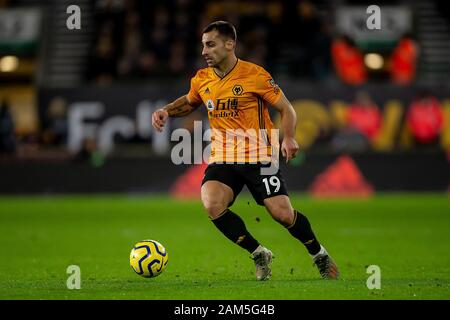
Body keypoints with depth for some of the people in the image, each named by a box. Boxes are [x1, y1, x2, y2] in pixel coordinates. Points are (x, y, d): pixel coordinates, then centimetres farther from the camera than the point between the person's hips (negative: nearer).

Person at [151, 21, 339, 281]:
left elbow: (286, 108, -2)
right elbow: (189, 103, 27)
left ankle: (321, 256, 18)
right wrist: (166, 111, 8)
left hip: (258, 157, -4)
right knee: (212, 205, -24)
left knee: (283, 214, -12)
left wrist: (289, 138, -18)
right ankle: (260, 255, -5)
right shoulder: (202, 80, 6)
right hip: (222, 159, 4)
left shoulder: (255, 75, -8)